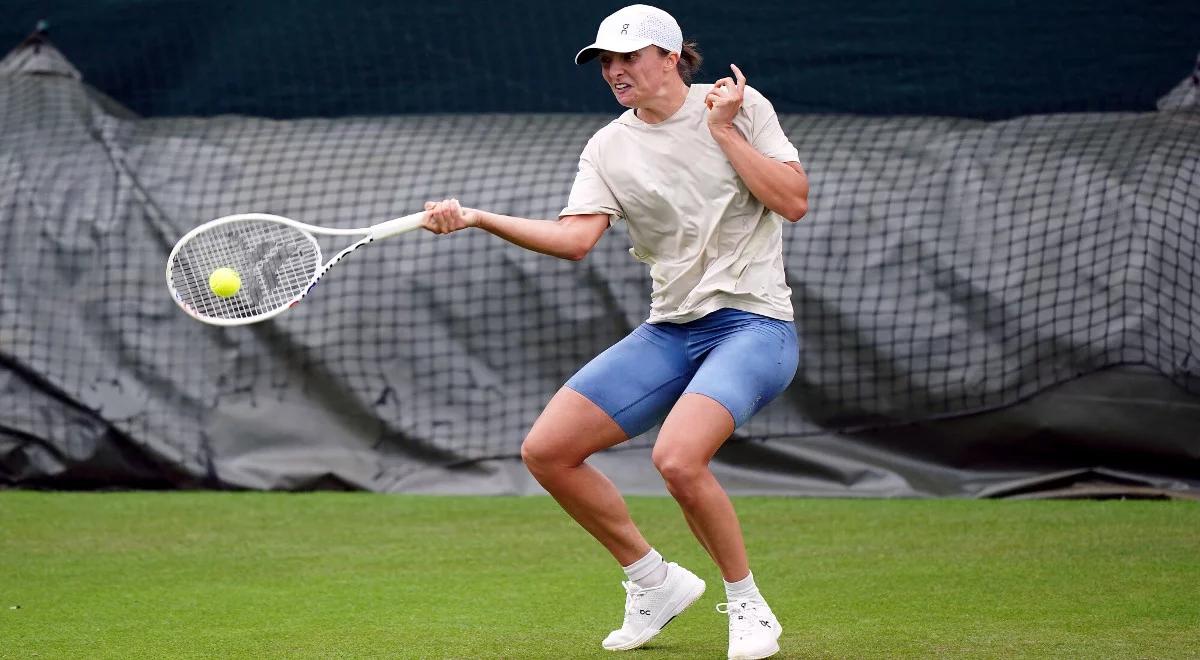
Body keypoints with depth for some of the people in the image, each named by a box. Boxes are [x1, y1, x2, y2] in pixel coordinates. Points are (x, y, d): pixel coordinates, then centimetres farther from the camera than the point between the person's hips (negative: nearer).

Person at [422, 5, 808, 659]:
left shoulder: (742, 108, -1)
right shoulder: (609, 148, 7)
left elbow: (794, 201, -9)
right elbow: (576, 237, -7)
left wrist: (724, 130, -10)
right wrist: (477, 218, -18)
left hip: (753, 323, -6)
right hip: (671, 329, 6)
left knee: (677, 457, -31)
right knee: (546, 450, -4)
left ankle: (747, 605, -7)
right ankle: (654, 581, 14)